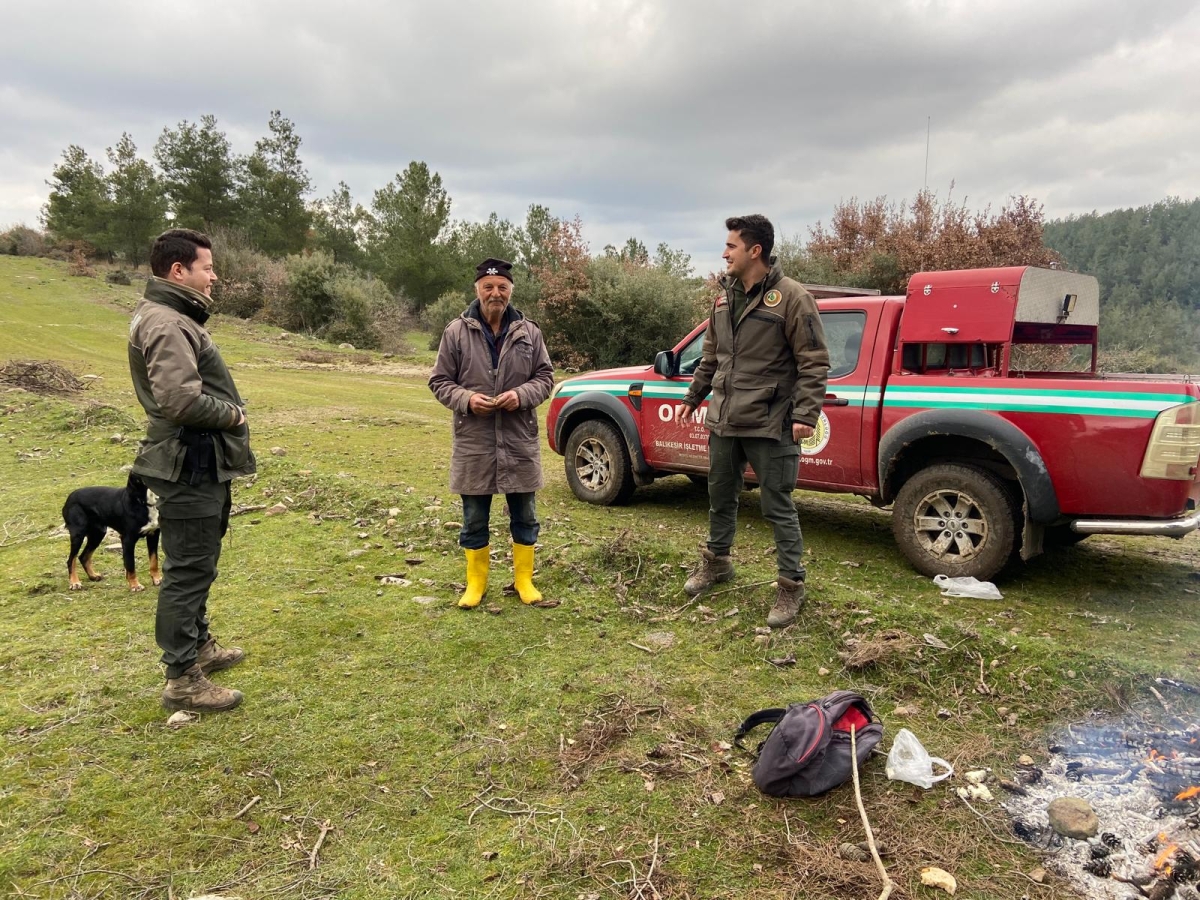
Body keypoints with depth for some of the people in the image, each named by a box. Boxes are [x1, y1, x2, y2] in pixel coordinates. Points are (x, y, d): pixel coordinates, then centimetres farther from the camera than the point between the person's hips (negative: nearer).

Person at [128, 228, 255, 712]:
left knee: (198, 564, 22)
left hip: (202, 464, 11)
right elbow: (181, 399, -29)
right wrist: (232, 415, -15)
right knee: (188, 570, -3)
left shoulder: (173, 317, 15)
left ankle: (198, 644, 39)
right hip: (190, 467, -11)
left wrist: (227, 413, 5)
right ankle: (183, 679, 8)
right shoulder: (165, 324, -19)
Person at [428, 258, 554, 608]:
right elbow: (439, 382, 2)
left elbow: (545, 376, 6)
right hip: (473, 442, -1)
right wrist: (466, 399, -17)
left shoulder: (529, 332, 3)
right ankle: (476, 582, 25)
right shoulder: (456, 332, -1)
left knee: (524, 516, 12)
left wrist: (522, 394, -14)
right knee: (475, 520, 10)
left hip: (520, 441, 1)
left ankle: (524, 579, 28)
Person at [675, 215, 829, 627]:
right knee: (720, 496, 20)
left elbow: (814, 363, -13)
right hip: (723, 420, 7)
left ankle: (791, 585, 15)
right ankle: (716, 561, 40)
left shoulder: (791, 297, -12)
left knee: (778, 506, 1)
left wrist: (806, 414, -20)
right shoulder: (725, 296, 10)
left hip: (769, 424, -7)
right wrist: (692, 397, 22)